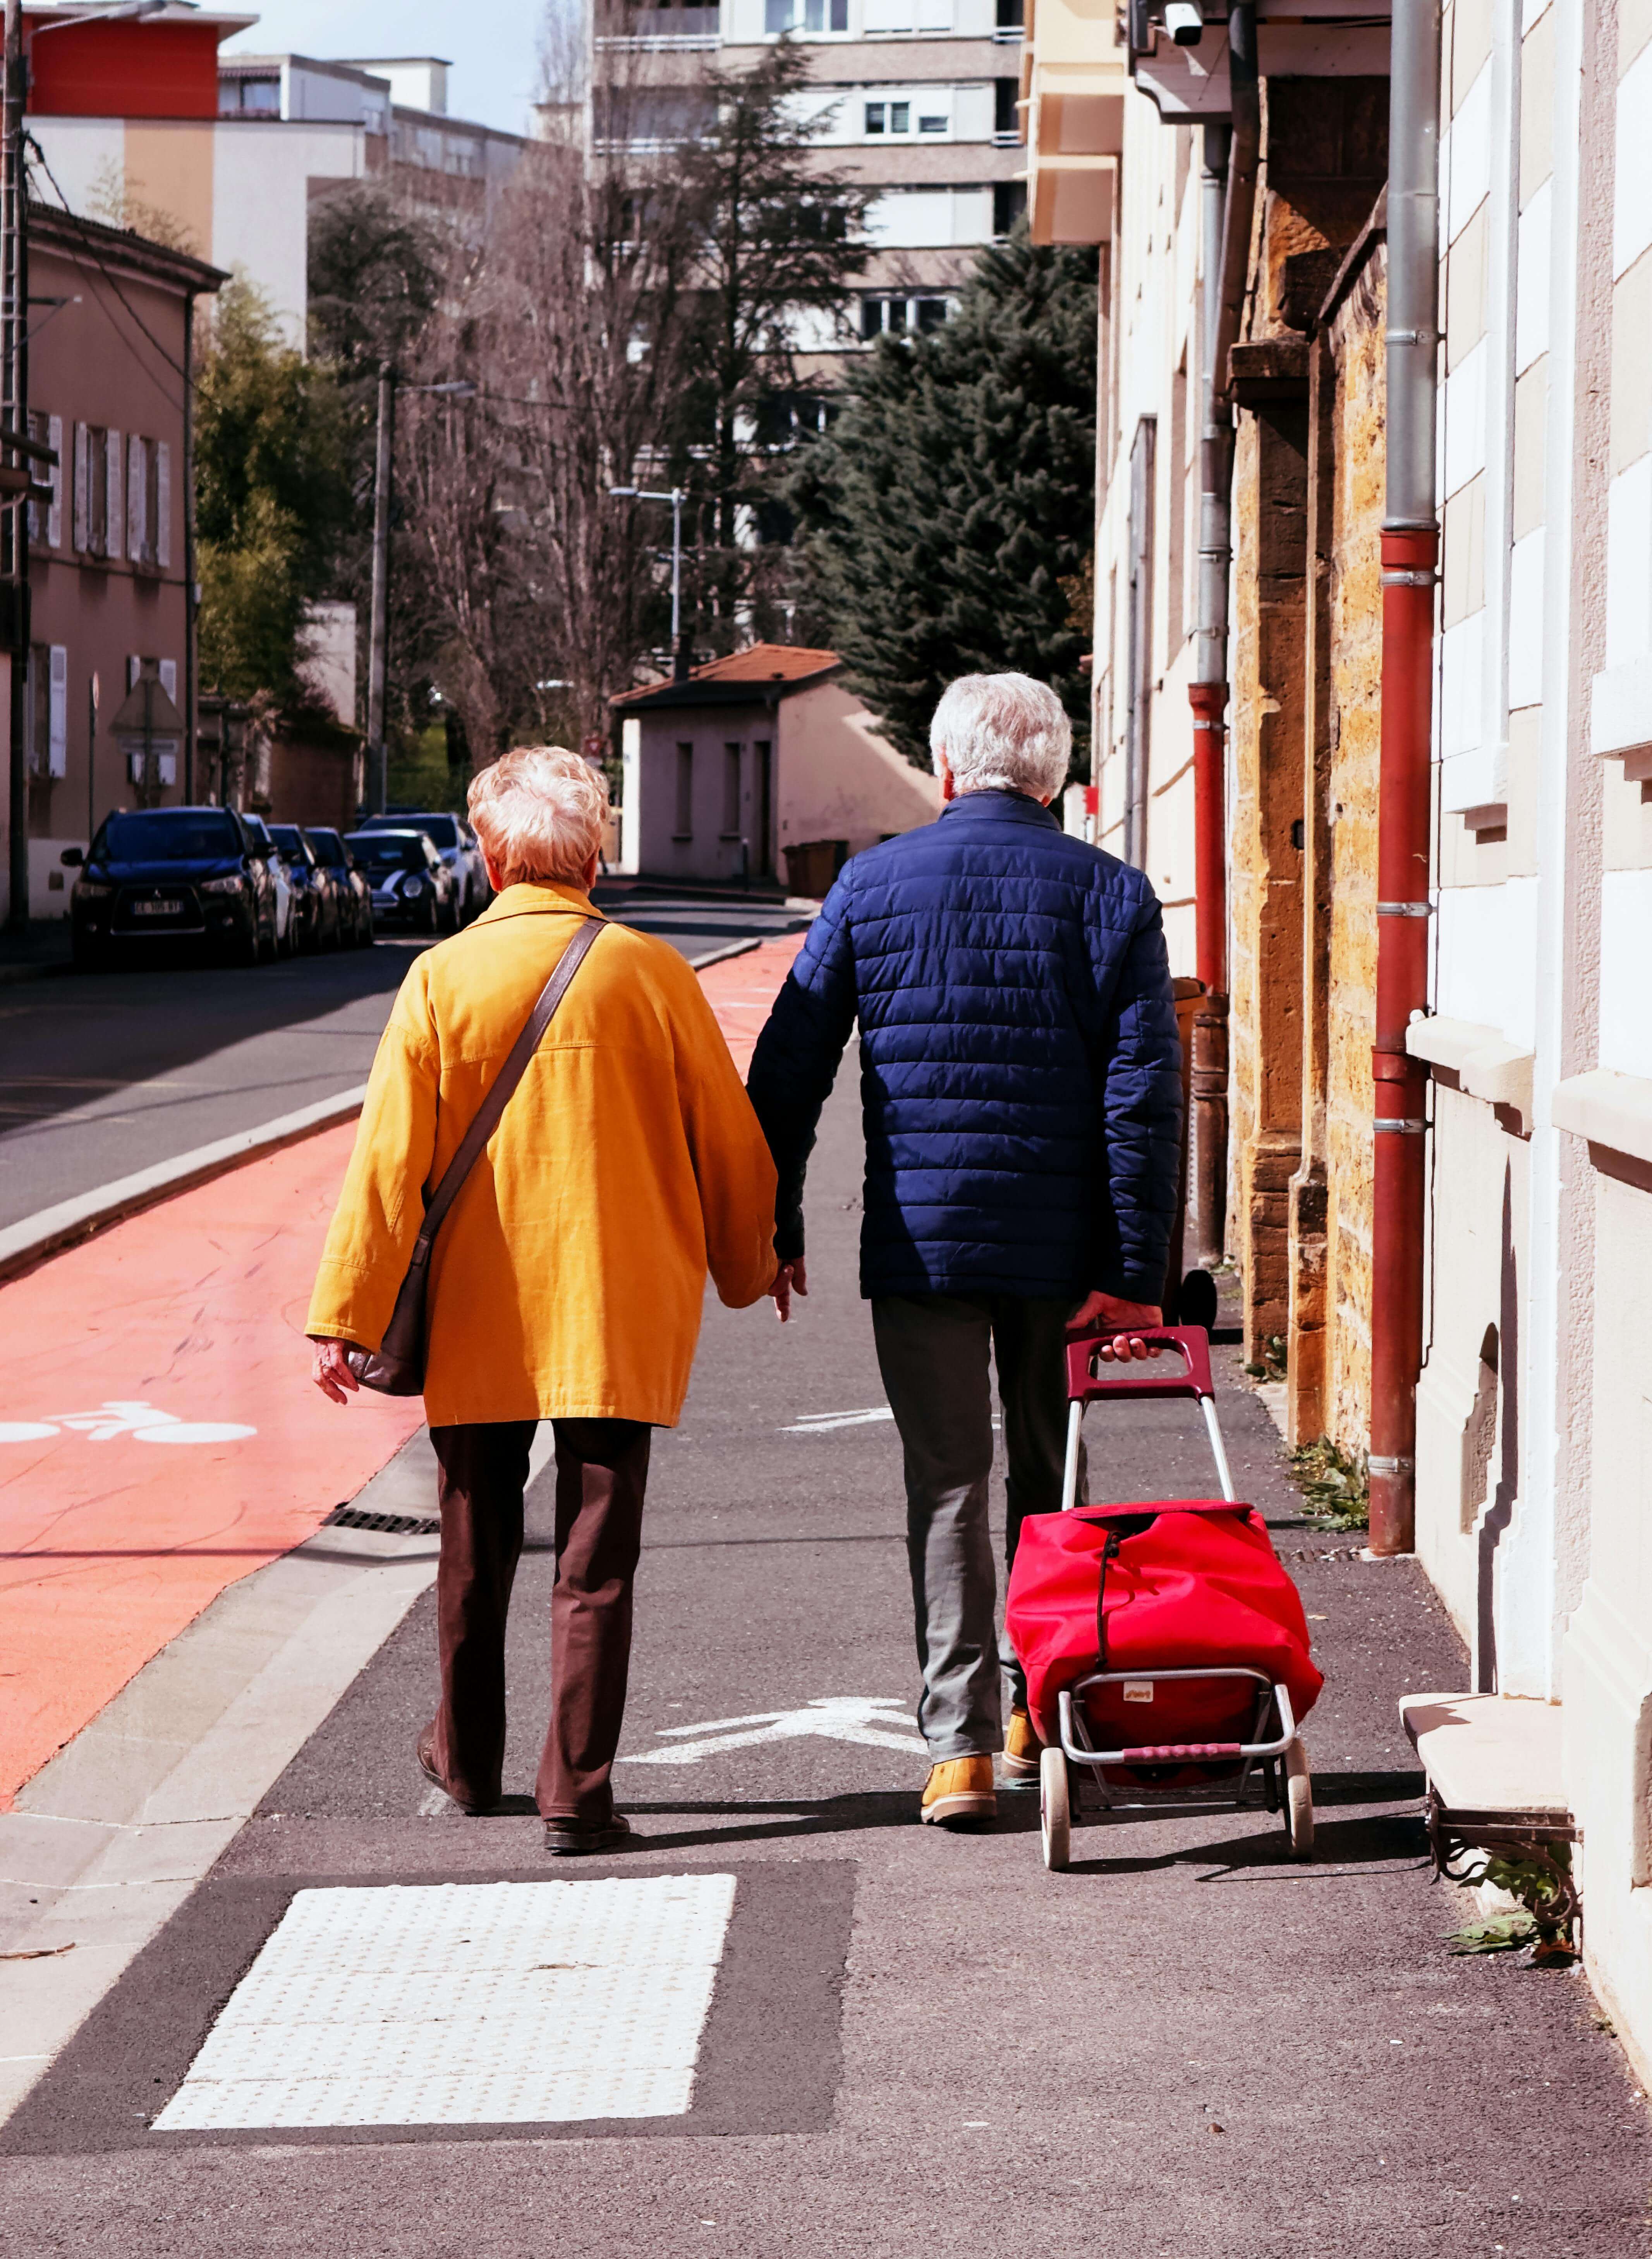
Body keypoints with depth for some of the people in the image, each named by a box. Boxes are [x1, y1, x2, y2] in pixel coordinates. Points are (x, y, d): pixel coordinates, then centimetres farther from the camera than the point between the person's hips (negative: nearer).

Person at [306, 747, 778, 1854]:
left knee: (477, 1551, 16)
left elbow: (390, 1159, -7)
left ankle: (468, 1760, 32)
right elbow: (730, 1142, 3)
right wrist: (748, 1269, 19)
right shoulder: (652, 974, -5)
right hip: (621, 1307, -1)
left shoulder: (444, 977, -6)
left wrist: (347, 1315, -3)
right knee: (597, 1559, 2)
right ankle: (577, 1791, -2)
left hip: (477, 1313, 1)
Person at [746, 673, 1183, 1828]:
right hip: (1063, 1244, 1)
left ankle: (960, 1741, -5)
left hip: (919, 1234, -1)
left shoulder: (872, 883, 1)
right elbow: (1145, 1092, -6)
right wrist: (1133, 1274, -6)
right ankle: (1037, 1708, 28)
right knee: (1048, 1476, 18)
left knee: (947, 1483, 3)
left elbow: (788, 1070, 2)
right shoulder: (1111, 894, -1)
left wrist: (774, 1229, 11)